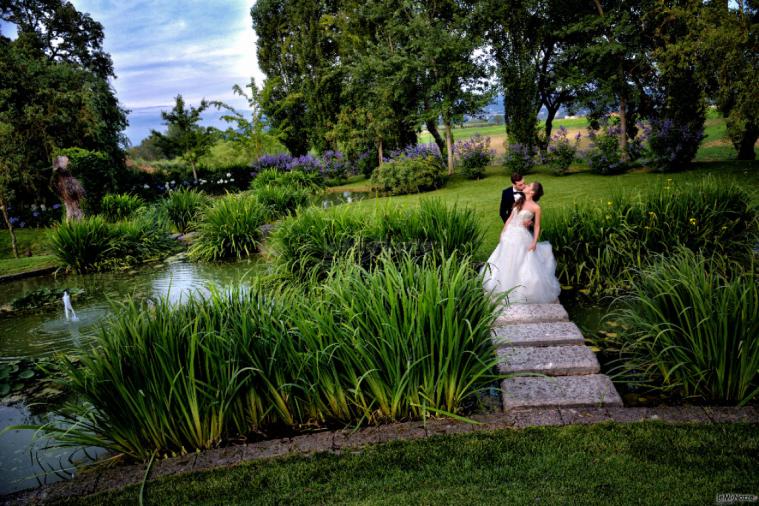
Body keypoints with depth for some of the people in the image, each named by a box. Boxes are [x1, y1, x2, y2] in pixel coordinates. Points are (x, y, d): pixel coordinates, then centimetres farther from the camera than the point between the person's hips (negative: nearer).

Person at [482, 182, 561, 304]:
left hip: (522, 237, -6)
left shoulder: (536, 207, -8)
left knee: (522, 265, -1)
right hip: (509, 234, 6)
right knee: (506, 263, 14)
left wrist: (534, 242, -11)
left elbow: (537, 226, -4)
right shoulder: (519, 202, 9)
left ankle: (522, 292, 14)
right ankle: (506, 288, 30)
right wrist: (503, 232, 9)